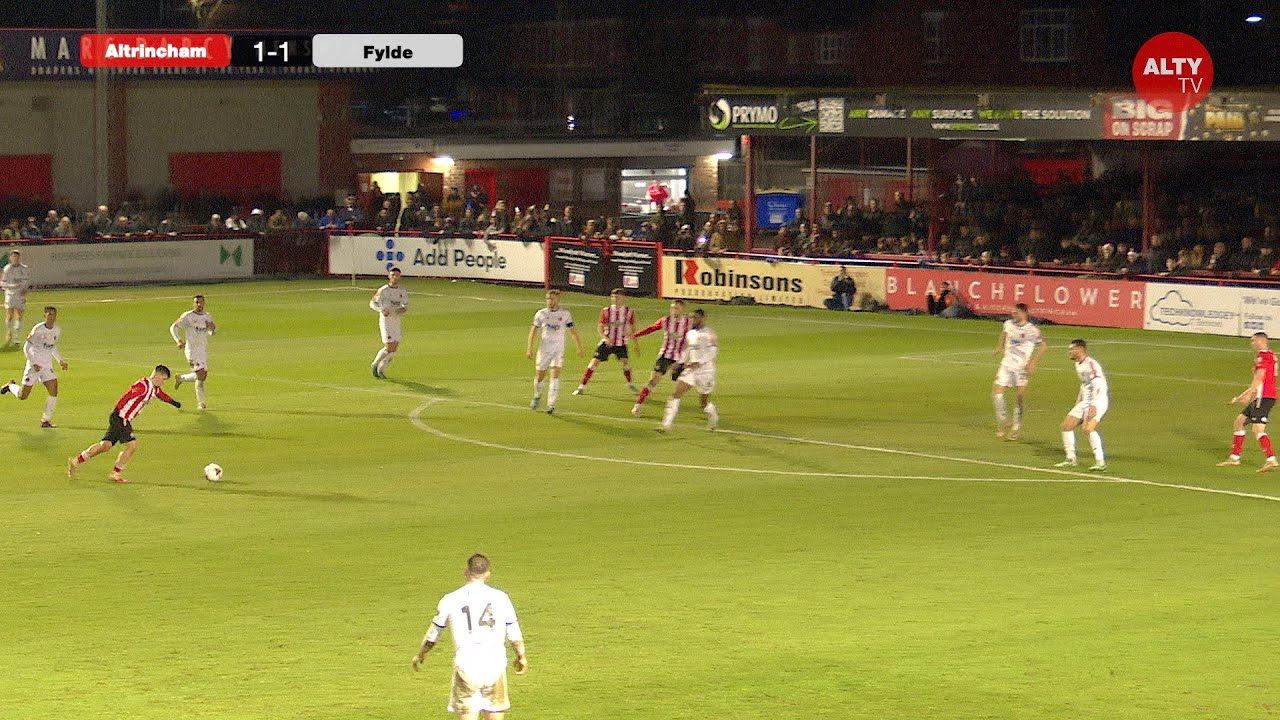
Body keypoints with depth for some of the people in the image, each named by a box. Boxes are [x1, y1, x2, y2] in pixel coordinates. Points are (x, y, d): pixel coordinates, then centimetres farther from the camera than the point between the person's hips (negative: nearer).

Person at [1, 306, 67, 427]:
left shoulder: (57, 331, 2)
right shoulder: (38, 329, -15)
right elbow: (26, 347, -10)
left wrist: (60, 360, 7)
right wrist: (33, 363, -18)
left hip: (47, 366, 4)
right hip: (34, 365, -4)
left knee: (54, 392, -15)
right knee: (23, 396, 2)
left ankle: (46, 420, -3)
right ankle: (11, 386, 36)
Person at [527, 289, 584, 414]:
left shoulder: (565, 314, 1)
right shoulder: (541, 314, 2)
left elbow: (573, 331, 8)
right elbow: (533, 331, 6)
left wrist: (580, 348, 4)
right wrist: (530, 349, 0)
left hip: (558, 349, -1)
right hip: (544, 348, 1)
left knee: (555, 375, -13)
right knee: (539, 376, 5)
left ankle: (551, 404, -12)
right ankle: (537, 397, 35)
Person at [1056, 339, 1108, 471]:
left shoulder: (1090, 364, -16)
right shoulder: (1078, 364, 15)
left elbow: (1098, 385, -25)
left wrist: (1093, 406, -32)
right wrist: (1078, 402, 27)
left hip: (1097, 401, -10)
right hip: (1085, 402, 10)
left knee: (1088, 428, -27)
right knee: (1066, 425, 9)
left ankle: (1100, 462, -26)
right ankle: (1071, 459, 19)